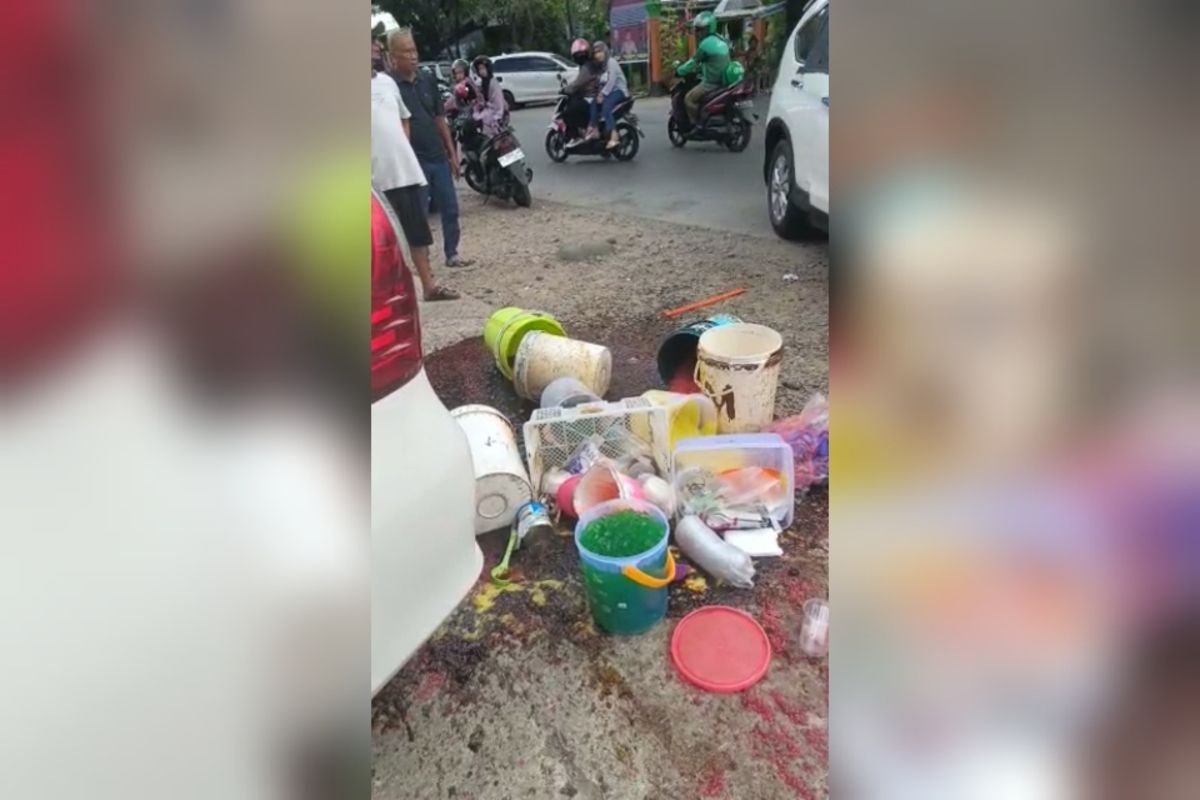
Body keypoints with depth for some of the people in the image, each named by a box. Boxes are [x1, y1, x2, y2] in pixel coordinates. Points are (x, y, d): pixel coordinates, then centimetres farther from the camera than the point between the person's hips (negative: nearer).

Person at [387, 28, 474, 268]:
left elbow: (440, 119, 13)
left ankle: (452, 253, 25)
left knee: (450, 209, 10)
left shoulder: (428, 79, 8)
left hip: (438, 157, 5)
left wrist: (452, 153, 11)